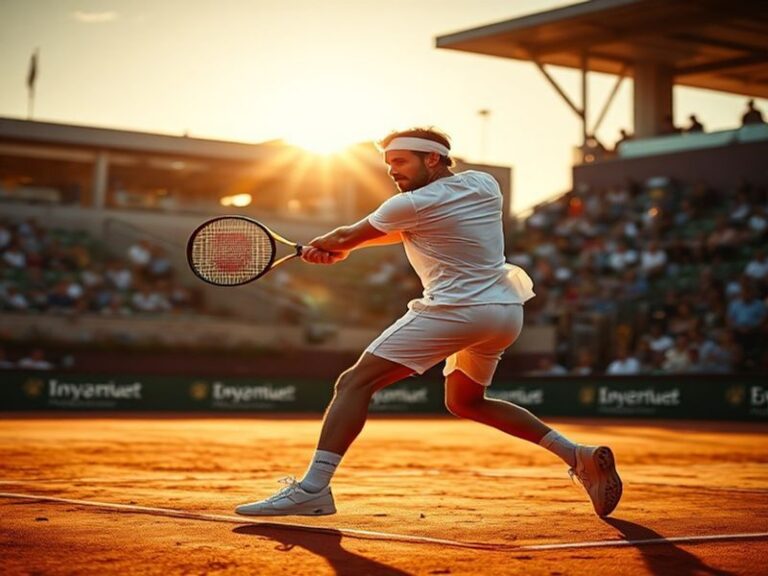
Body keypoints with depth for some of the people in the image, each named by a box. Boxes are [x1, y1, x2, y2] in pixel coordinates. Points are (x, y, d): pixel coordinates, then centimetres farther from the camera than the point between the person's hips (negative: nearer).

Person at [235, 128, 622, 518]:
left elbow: (346, 238, 6)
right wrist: (341, 249, 14)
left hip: (456, 309, -8)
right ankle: (578, 456, 20)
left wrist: (319, 245, 29)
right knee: (464, 402, 28)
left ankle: (312, 489, -22)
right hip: (508, 311, 8)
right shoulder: (485, 185, 12)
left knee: (354, 383, -8)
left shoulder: (412, 205, -8)